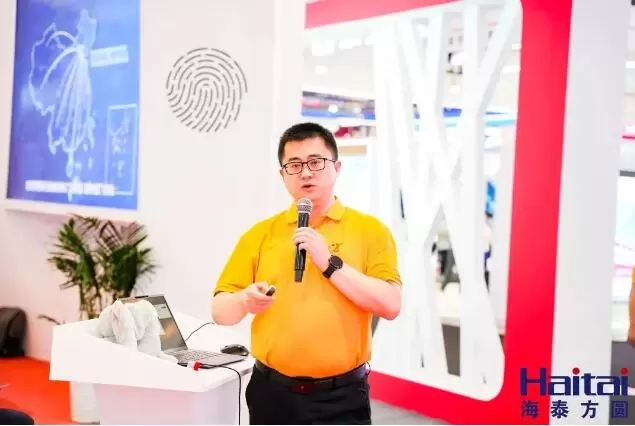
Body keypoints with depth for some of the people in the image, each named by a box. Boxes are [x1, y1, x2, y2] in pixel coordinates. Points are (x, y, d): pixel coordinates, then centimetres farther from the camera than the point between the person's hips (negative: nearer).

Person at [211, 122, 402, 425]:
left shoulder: (369, 230, -1)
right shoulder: (261, 233, 5)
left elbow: (390, 305, -11)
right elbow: (220, 310, 4)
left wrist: (330, 263, -16)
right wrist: (245, 300, -17)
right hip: (273, 393, 2)